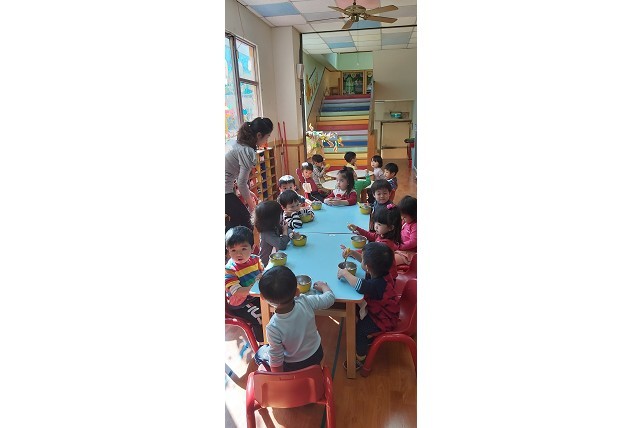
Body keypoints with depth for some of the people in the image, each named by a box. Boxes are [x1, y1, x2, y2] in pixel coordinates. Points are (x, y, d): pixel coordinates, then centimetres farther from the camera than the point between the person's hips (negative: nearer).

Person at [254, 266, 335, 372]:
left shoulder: (273, 328, -35)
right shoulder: (306, 302, -29)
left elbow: (276, 362, -22)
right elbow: (330, 297, -9)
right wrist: (323, 286, 11)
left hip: (294, 367, -3)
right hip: (317, 354, 3)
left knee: (260, 353, 20)